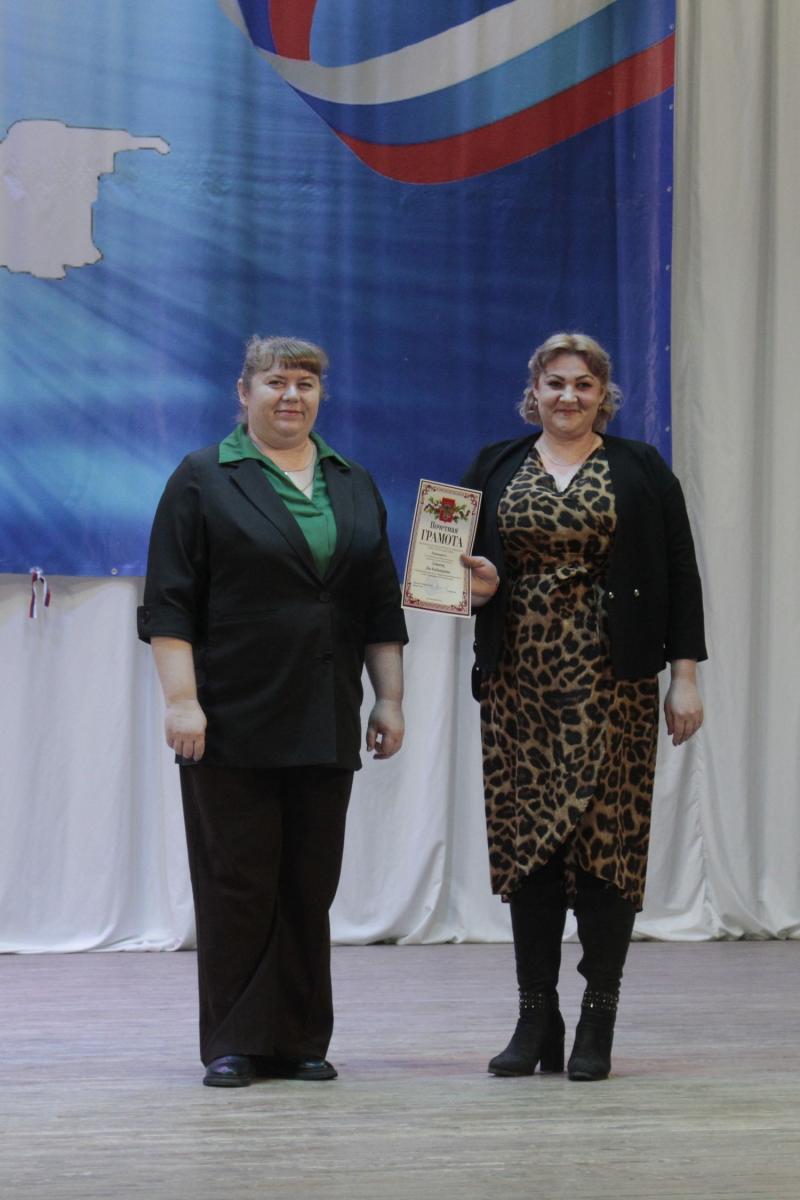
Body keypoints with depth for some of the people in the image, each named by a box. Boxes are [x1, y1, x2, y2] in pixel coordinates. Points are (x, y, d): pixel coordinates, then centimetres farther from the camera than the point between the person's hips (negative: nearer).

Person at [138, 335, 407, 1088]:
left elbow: (381, 608, 14)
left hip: (323, 726, 4)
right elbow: (170, 603, -6)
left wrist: (389, 699, 7)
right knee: (238, 882, -2)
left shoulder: (354, 487, 14)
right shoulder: (203, 481, -1)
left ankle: (300, 1041, 12)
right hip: (233, 722, -4)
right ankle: (232, 1045, 3)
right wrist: (182, 700, -14)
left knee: (310, 884, 6)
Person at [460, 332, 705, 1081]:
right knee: (526, 839, 2)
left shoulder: (641, 472, 5)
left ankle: (596, 1027, 0)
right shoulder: (494, 470, 11)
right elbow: (458, 562, 12)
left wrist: (684, 677, -4)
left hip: (609, 683, -2)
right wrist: (479, 587, -11)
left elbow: (679, 578, 2)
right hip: (517, 681, 2)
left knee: (604, 837, -6)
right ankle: (536, 1021, 10)